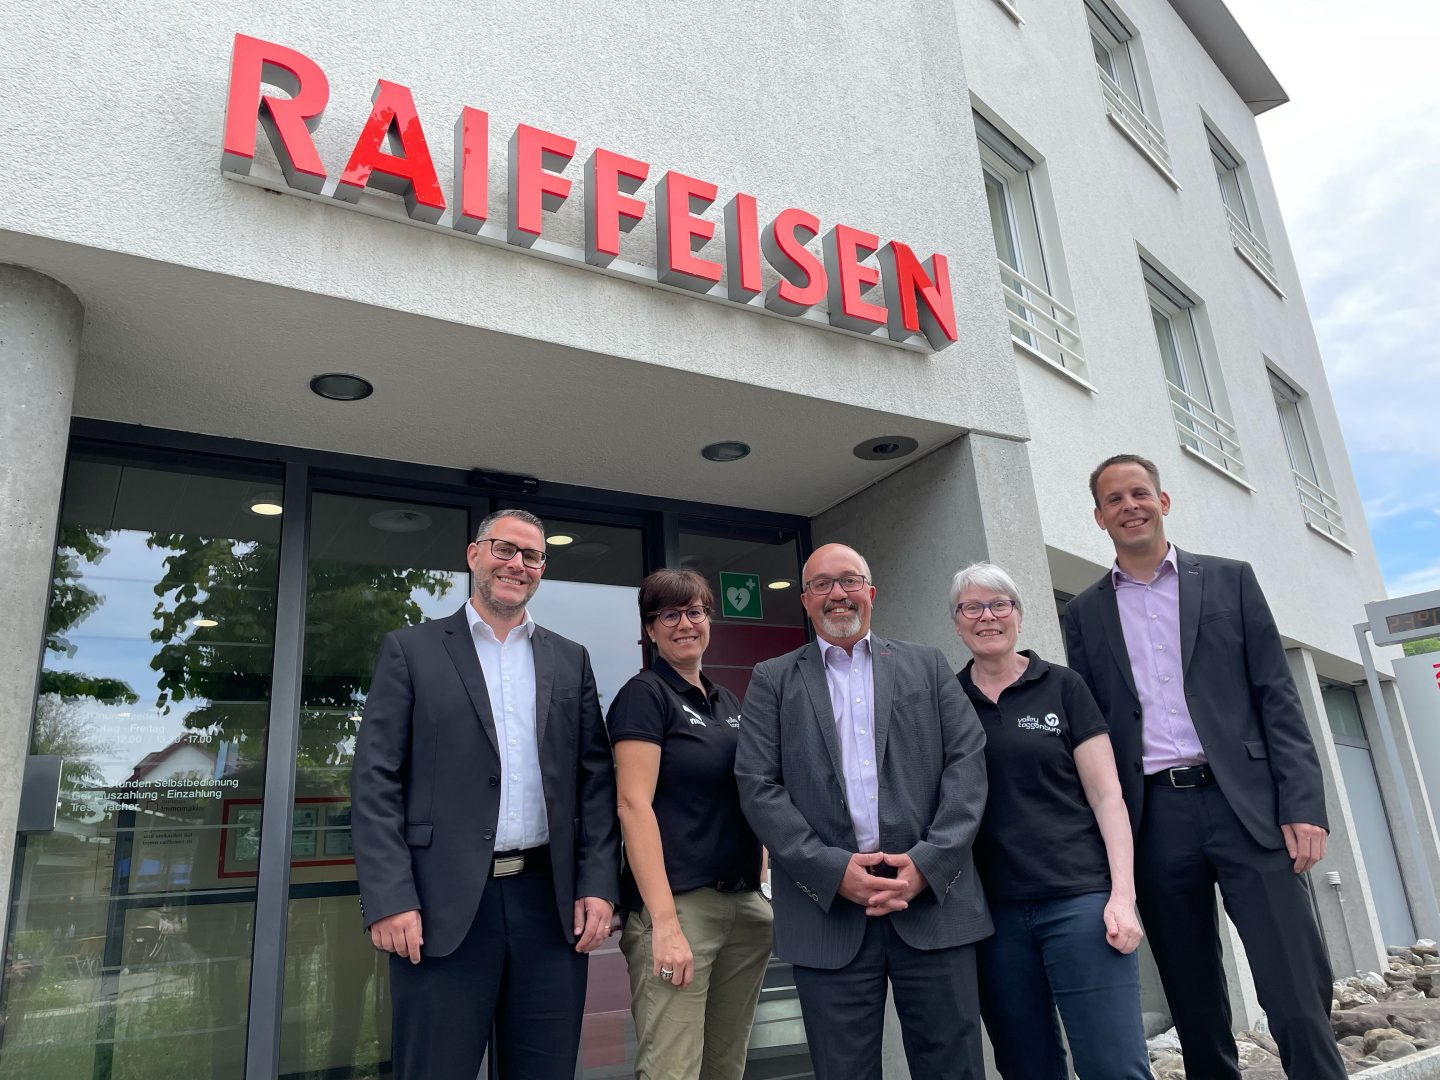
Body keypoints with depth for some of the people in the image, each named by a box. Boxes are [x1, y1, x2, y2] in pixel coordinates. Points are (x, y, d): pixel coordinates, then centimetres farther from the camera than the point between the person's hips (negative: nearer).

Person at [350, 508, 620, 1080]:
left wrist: (598, 884, -1)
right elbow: (376, 781, -3)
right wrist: (389, 901, -10)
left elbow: (596, 780, 8)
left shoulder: (570, 661, 12)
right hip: (444, 906, -3)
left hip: (551, 901, 3)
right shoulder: (411, 650, 3)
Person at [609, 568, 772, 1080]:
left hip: (746, 904, 7)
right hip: (678, 904, -7)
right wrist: (665, 922, -21)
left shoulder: (727, 702, 15)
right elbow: (634, 805, -15)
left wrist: (761, 892, 11)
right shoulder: (644, 694, -6)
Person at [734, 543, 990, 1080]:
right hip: (828, 906, 0)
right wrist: (833, 870, -10)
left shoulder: (927, 666, 12)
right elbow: (758, 787, -1)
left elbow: (968, 763, 3)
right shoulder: (773, 681, 8)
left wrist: (928, 862, -9)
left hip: (934, 898, 1)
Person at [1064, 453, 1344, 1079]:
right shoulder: (1085, 614, 11)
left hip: (1245, 803, -1)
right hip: (1155, 819, 1)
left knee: (1299, 1000, -3)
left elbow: (1277, 697, 3)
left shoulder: (1230, 580, 9)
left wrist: (1304, 805, -7)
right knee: (1195, 1011, 9)